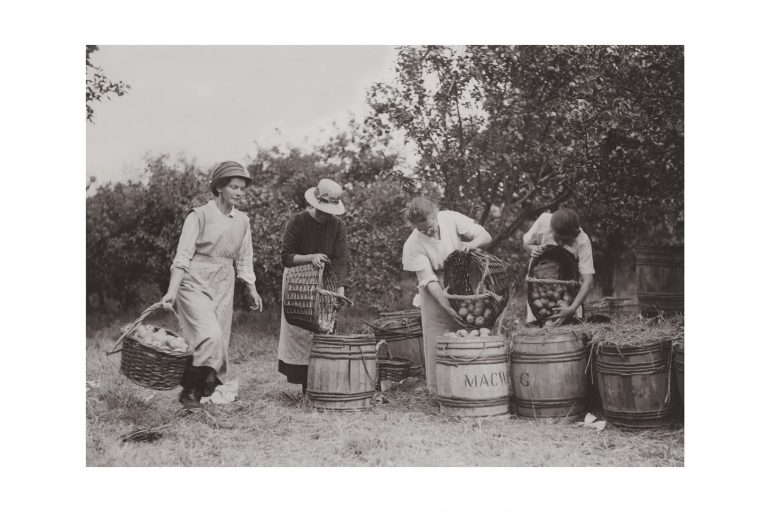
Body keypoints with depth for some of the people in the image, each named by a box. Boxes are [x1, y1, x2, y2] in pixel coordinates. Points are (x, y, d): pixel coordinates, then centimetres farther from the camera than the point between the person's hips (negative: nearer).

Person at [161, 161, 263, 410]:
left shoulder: (242, 221, 10)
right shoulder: (199, 215, -6)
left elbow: (244, 260, 18)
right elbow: (183, 256, -11)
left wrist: (252, 289, 11)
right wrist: (172, 291, -20)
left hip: (223, 287, 6)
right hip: (195, 283, -6)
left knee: (220, 343, 2)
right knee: (210, 336, -21)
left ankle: (205, 391, 11)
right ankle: (189, 390, -11)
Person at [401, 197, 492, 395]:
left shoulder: (451, 219, -14)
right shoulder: (413, 245, -18)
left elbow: (486, 236, -9)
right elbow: (428, 281, -21)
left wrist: (473, 243, -33)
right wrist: (447, 307, -32)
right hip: (436, 294, -2)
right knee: (439, 344, -4)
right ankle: (439, 391, 6)